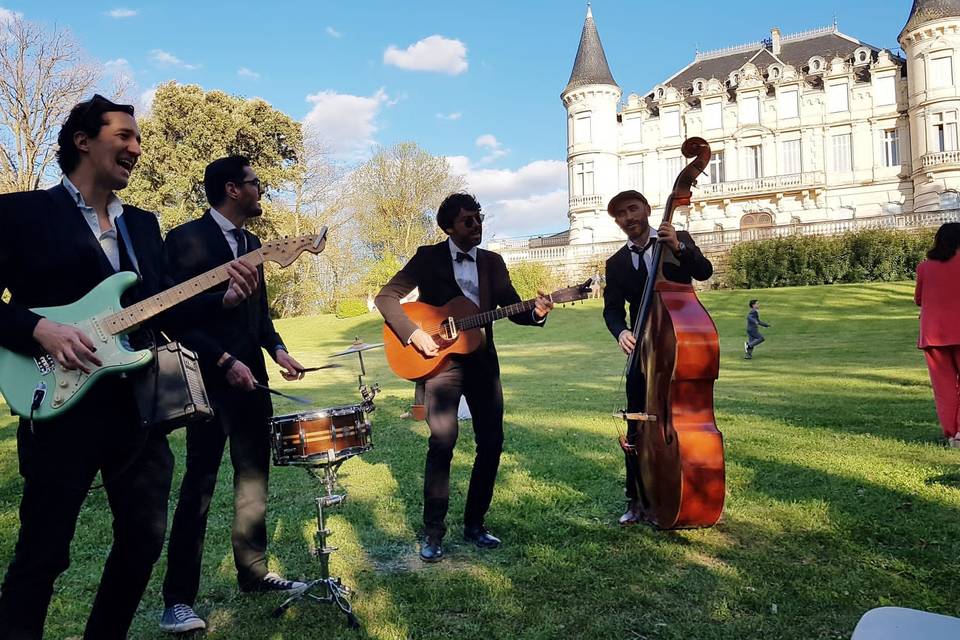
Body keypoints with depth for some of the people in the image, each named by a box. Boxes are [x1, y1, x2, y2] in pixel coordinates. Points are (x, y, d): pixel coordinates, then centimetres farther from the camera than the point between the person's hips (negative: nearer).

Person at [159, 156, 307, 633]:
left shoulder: (252, 244, 14)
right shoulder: (186, 239, -9)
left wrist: (276, 349, 4)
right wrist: (224, 360, -17)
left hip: (250, 378, 7)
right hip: (208, 380, -7)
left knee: (254, 479, 12)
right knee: (199, 485, -2)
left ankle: (254, 573, 26)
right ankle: (178, 598, 10)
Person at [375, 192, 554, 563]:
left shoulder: (493, 262, 11)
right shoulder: (429, 258, -1)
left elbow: (511, 307, 6)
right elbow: (386, 297, -6)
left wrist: (536, 312, -16)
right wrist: (413, 333, -19)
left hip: (482, 361, 5)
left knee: (492, 442, 3)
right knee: (442, 442, -14)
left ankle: (474, 523, 20)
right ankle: (433, 532, 1)